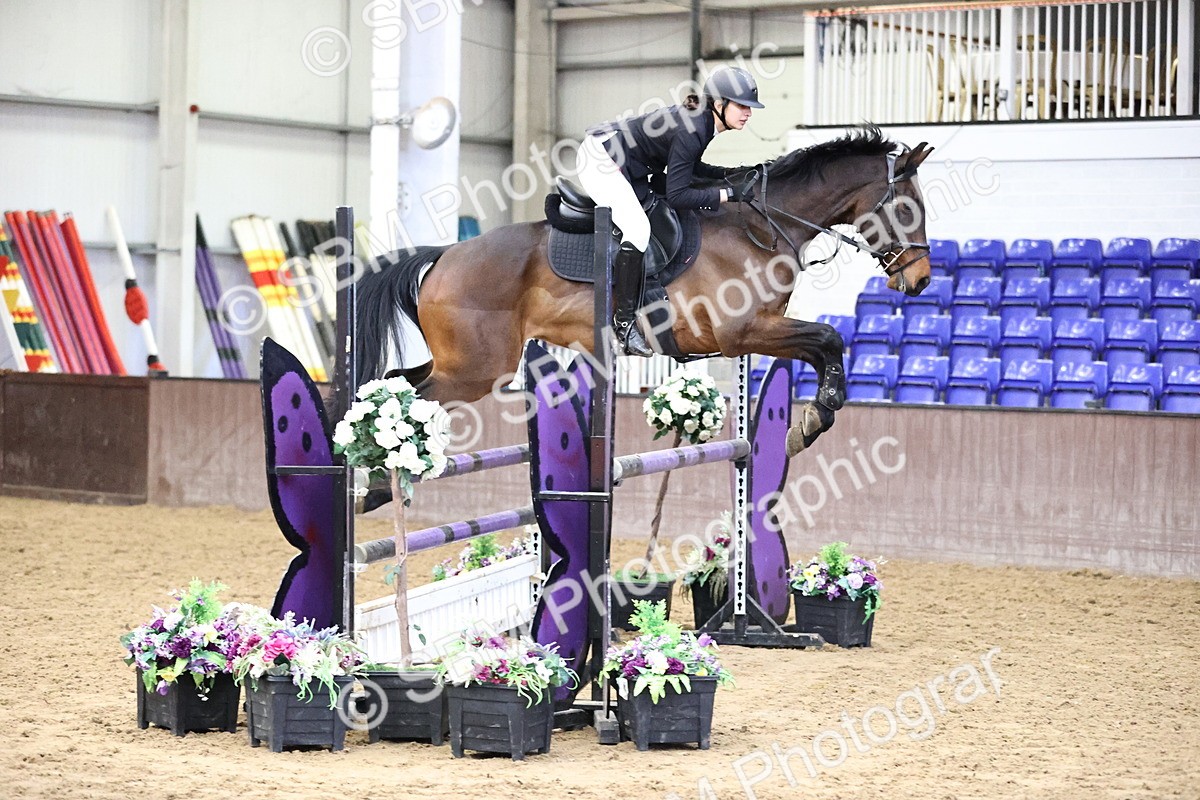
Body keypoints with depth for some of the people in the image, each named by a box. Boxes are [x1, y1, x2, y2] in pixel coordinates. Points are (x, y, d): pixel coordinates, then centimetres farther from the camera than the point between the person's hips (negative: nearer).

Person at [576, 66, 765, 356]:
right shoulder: (691, 131, -27)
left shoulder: (700, 119, 1)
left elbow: (687, 166, 18)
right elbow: (677, 196, -28)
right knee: (638, 229, -26)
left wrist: (727, 174, 4)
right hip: (600, 159, -11)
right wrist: (730, 194, -28)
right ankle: (624, 322, -22)